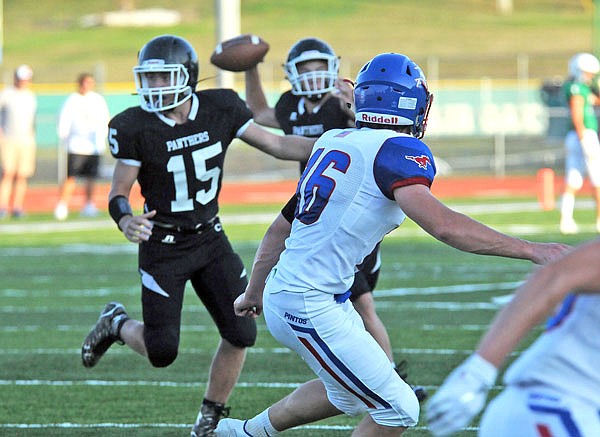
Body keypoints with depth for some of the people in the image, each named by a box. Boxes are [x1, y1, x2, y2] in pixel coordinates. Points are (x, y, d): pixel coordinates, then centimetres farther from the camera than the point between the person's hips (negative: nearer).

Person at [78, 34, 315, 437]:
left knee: (241, 333, -4)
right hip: (163, 247, -4)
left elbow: (277, 144, -1)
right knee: (162, 352, -7)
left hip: (210, 238, 4)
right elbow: (119, 193, -10)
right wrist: (126, 220, -34)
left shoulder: (220, 109, -8)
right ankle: (117, 324, 27)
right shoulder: (135, 128, -17)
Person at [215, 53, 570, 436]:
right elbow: (442, 225, -28)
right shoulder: (398, 150, -15)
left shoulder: (333, 142, 10)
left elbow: (281, 228, 19)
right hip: (310, 307, -9)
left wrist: (255, 291, 33)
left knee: (348, 395, 28)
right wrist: (531, 251, -25)